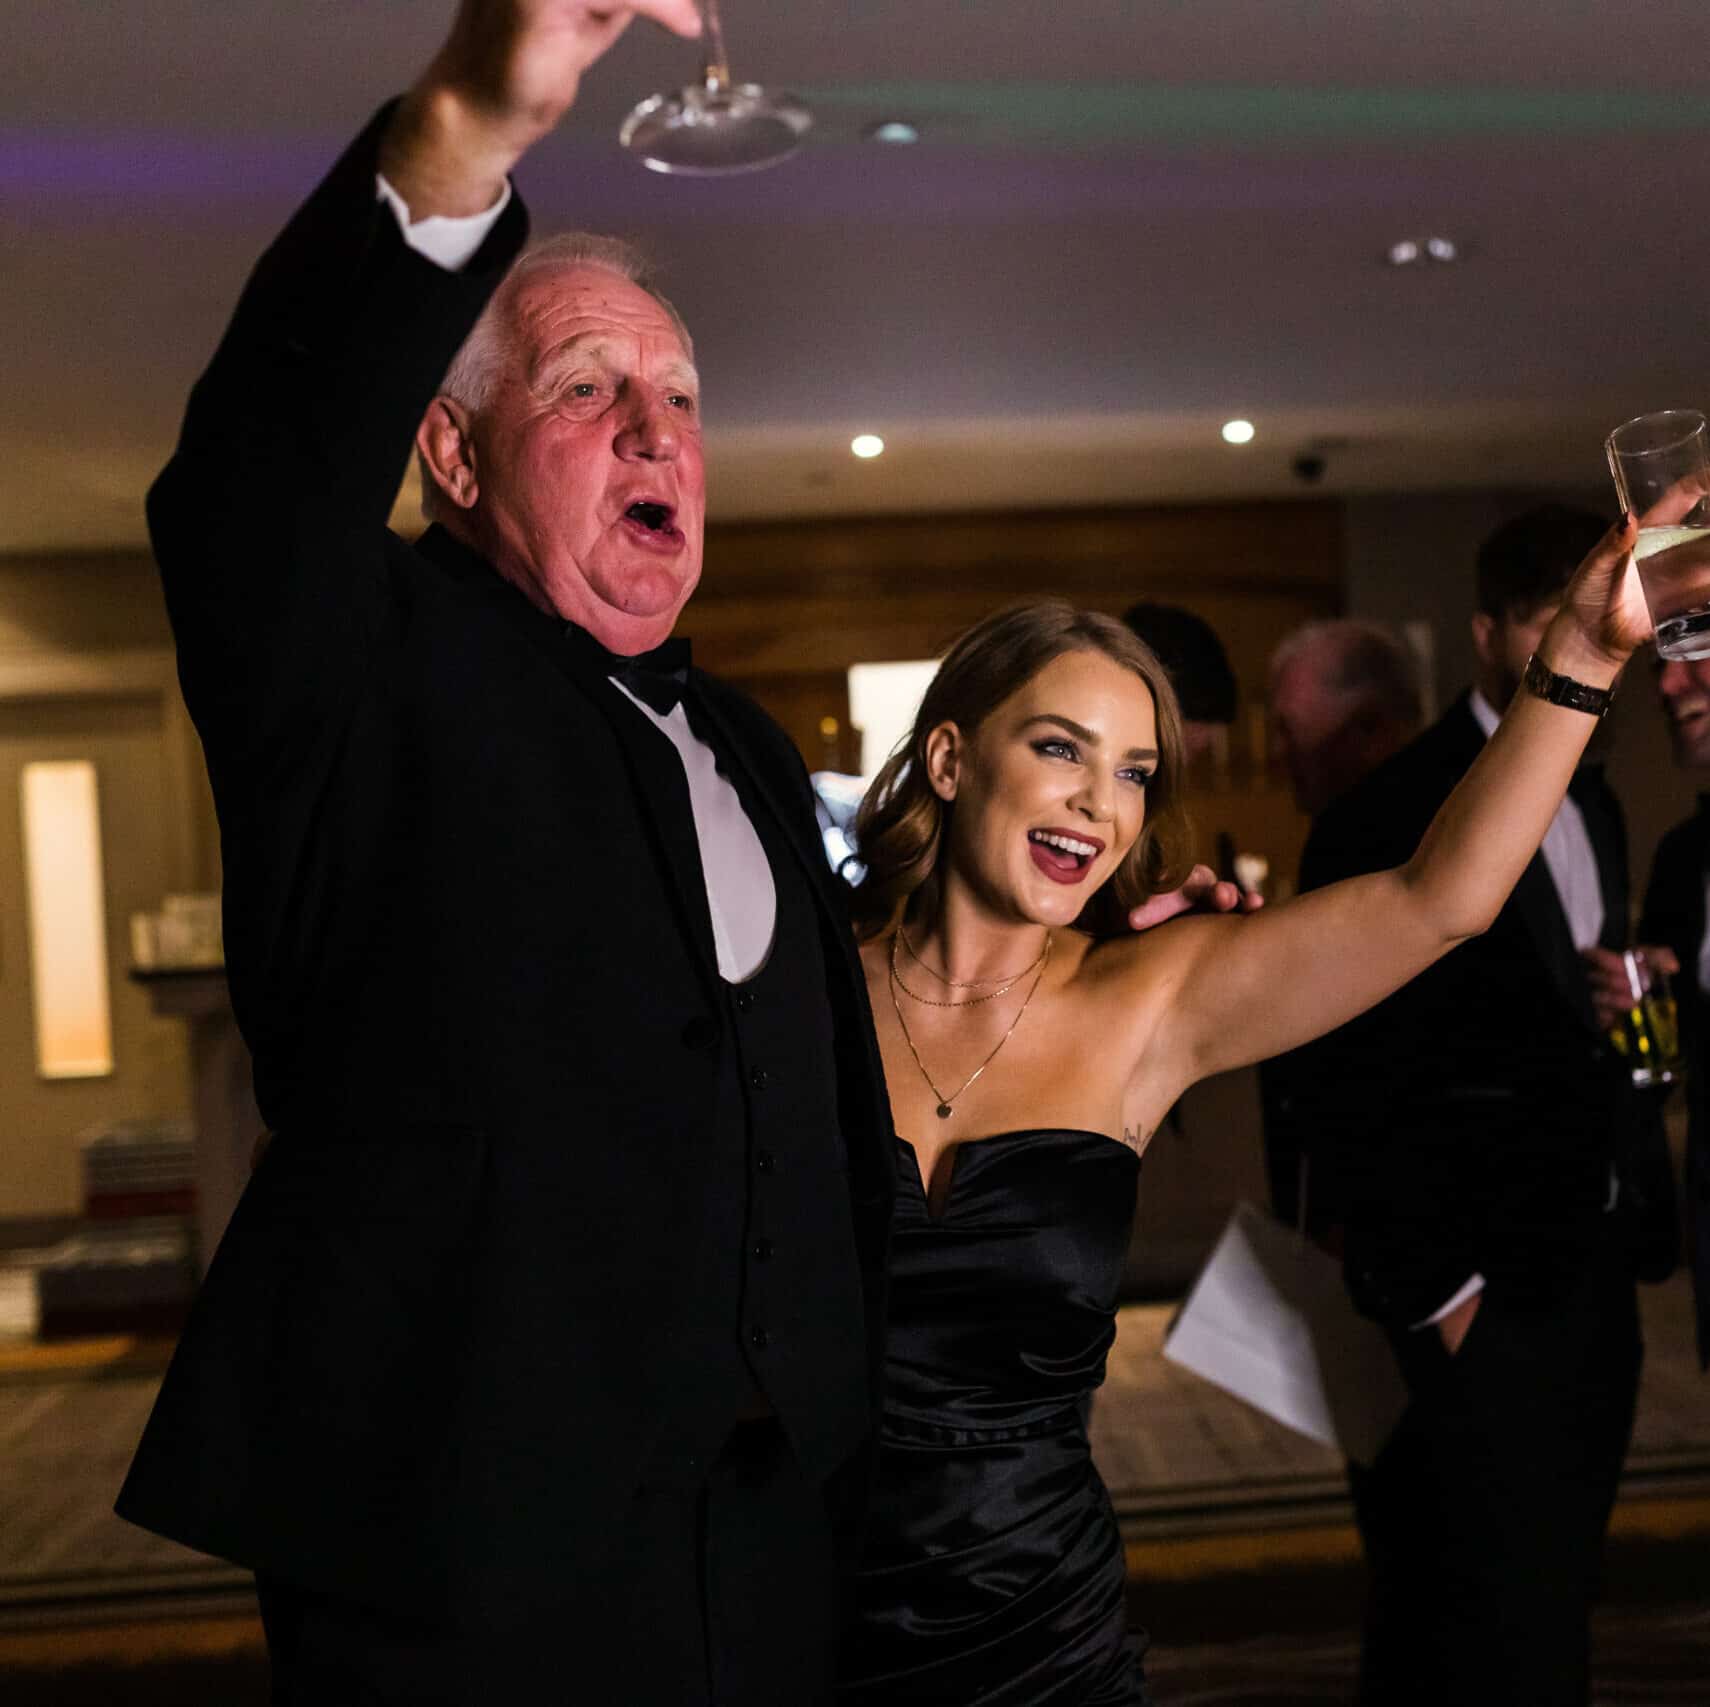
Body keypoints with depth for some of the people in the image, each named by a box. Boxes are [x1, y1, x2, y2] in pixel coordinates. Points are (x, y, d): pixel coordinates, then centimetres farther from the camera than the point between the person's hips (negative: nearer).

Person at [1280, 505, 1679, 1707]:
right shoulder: (1392, 817, -12)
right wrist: (1431, 1291, -13)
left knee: (1557, 1600, 15)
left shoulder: (1594, 802, 13)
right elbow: (1349, 1084, -13)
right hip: (1481, 1296, -7)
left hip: (1595, 1280, 8)